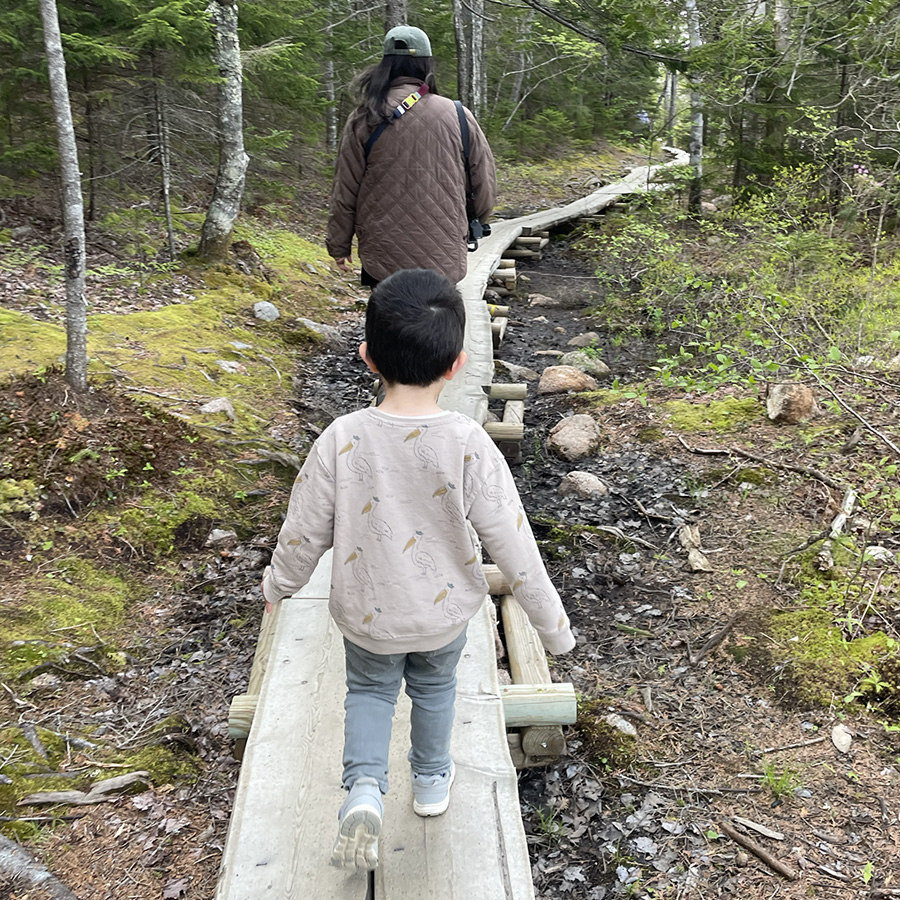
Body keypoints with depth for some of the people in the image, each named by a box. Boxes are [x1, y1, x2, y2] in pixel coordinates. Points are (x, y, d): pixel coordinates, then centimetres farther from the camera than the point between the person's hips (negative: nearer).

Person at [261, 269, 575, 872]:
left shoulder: (342, 441, -23)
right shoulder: (469, 446, -26)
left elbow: (305, 533, -11)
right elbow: (513, 545, -20)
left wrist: (279, 585, 10)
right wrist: (553, 625, -6)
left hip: (366, 613, 0)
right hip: (444, 610, 1)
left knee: (369, 690, 27)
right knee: (434, 687, 29)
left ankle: (365, 787, 7)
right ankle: (432, 781, 50)